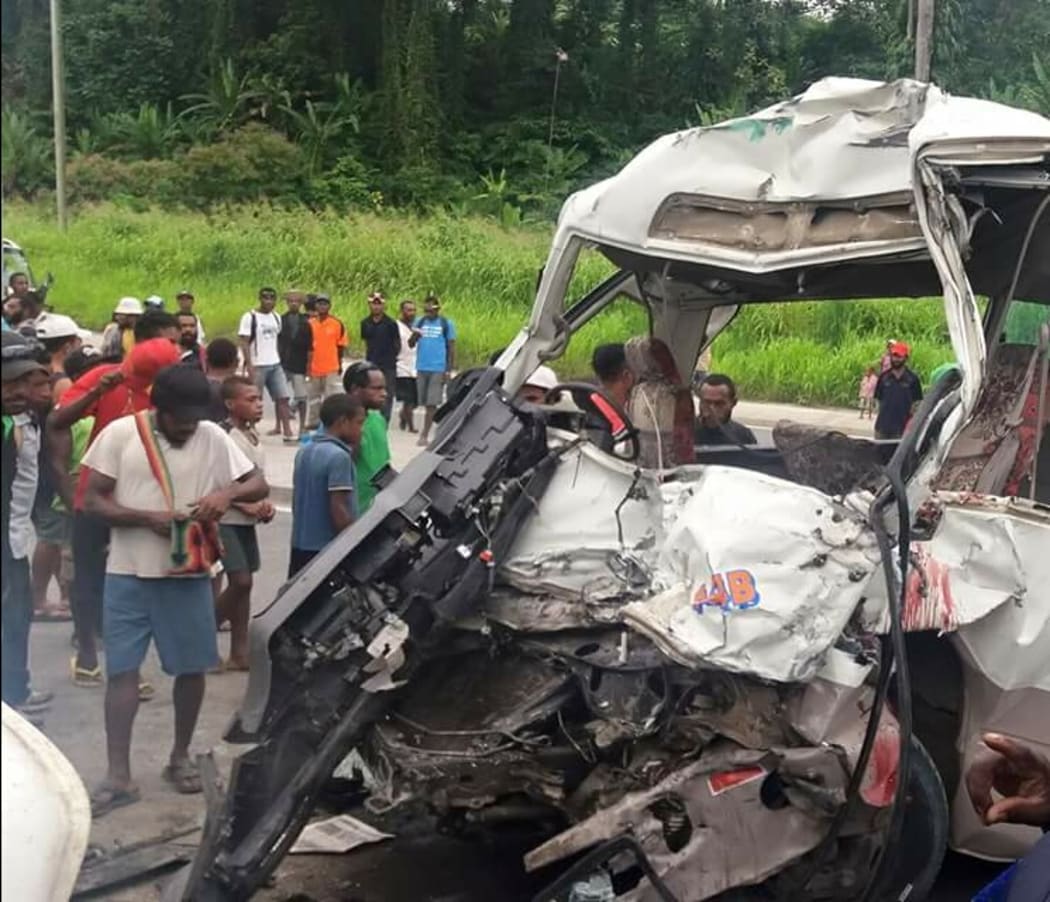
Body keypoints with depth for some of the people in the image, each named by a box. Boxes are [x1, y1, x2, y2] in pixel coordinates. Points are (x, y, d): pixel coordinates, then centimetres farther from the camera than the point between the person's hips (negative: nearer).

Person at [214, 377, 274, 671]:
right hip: (224, 518, -8)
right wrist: (247, 505, -19)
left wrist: (264, 504, 3)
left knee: (243, 584, 9)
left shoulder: (252, 435, 10)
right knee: (240, 581, -11)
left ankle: (239, 652, 16)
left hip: (247, 521, 8)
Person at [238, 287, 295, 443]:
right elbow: (244, 343, -11)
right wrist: (249, 365, -17)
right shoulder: (250, 317, -8)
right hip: (257, 366, -5)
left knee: (282, 397, -2)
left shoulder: (276, 317, 11)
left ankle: (287, 433, -2)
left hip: (275, 365, 5)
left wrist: (278, 358, 13)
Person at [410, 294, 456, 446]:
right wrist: (414, 336, -18)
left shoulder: (447, 324, 1)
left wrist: (449, 371, -4)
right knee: (426, 403, 8)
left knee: (432, 403, -8)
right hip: (421, 368, 4)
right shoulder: (419, 322, 9)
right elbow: (411, 344, 5)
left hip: (438, 369, -3)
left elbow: (451, 348, 2)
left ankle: (425, 434, -6)